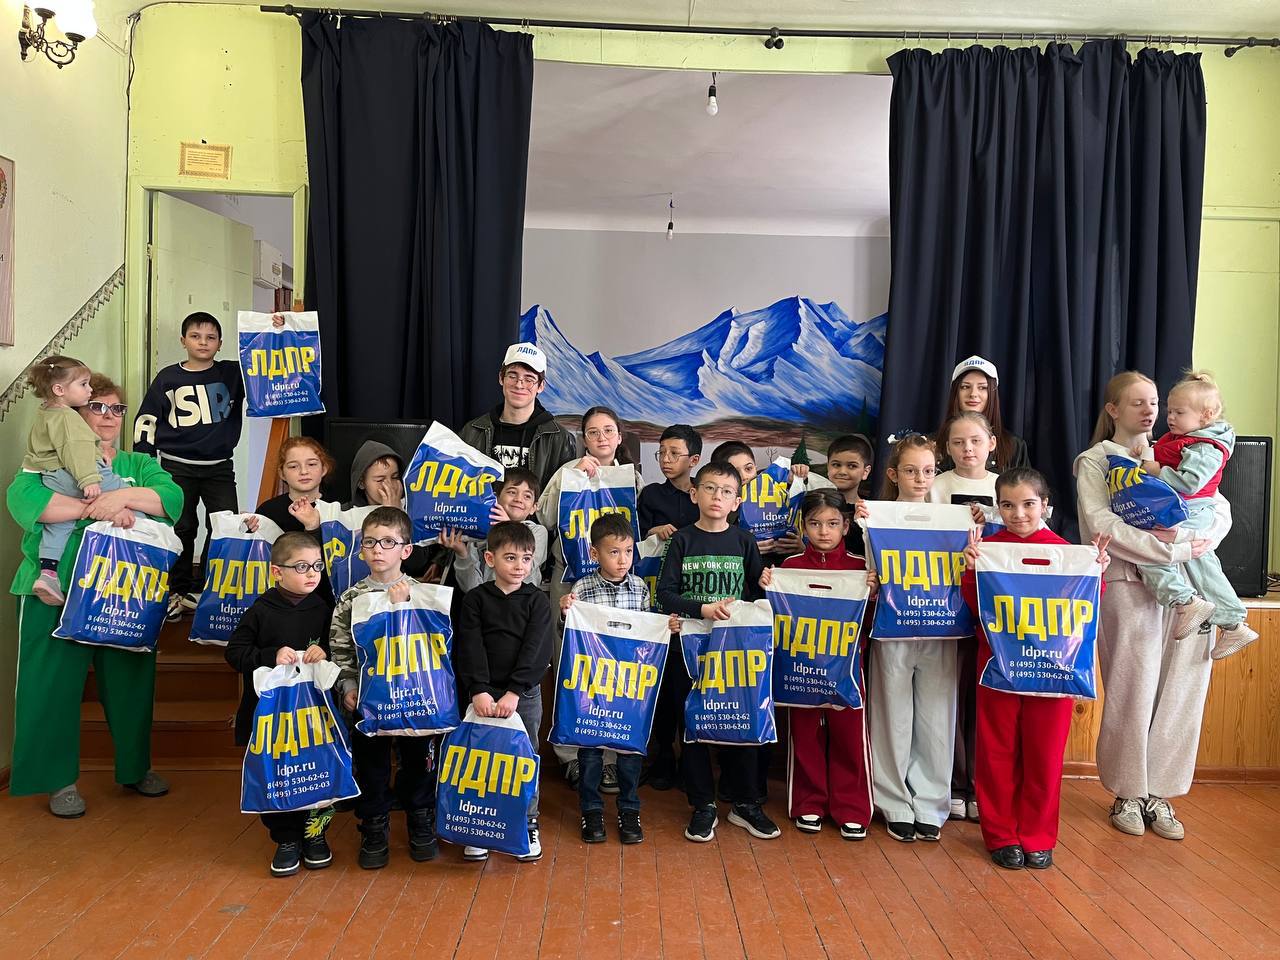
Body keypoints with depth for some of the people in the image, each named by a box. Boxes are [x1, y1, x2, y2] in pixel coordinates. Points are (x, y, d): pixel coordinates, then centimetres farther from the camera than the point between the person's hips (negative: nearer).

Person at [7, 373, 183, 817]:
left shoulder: (140, 465, 14)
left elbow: (172, 497, -5)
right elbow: (23, 498, -15)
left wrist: (122, 496, -20)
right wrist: (97, 508, -23)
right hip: (57, 594, -2)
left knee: (130, 680, 10)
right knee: (54, 683, 1)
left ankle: (136, 767, 28)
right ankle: (59, 779, 18)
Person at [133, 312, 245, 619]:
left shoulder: (233, 374, 2)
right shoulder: (167, 378, 2)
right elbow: (146, 421, 6)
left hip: (220, 467, 0)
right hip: (177, 466, 0)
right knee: (180, 530, 6)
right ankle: (178, 591, 18)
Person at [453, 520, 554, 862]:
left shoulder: (537, 600, 0)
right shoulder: (475, 599, 0)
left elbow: (536, 650, -9)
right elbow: (469, 648, -7)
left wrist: (514, 692, -18)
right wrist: (479, 691, -19)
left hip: (525, 694, 0)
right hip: (483, 694, 0)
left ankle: (528, 826, 23)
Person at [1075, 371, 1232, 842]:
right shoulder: (1095, 460, 4)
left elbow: (1221, 510, 10)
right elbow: (1103, 526, -11)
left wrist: (1190, 536, -12)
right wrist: (1175, 551, -17)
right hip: (1129, 587, -4)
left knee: (1180, 692, 5)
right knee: (1132, 693, -1)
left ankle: (1159, 793, 17)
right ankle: (1128, 794, 14)